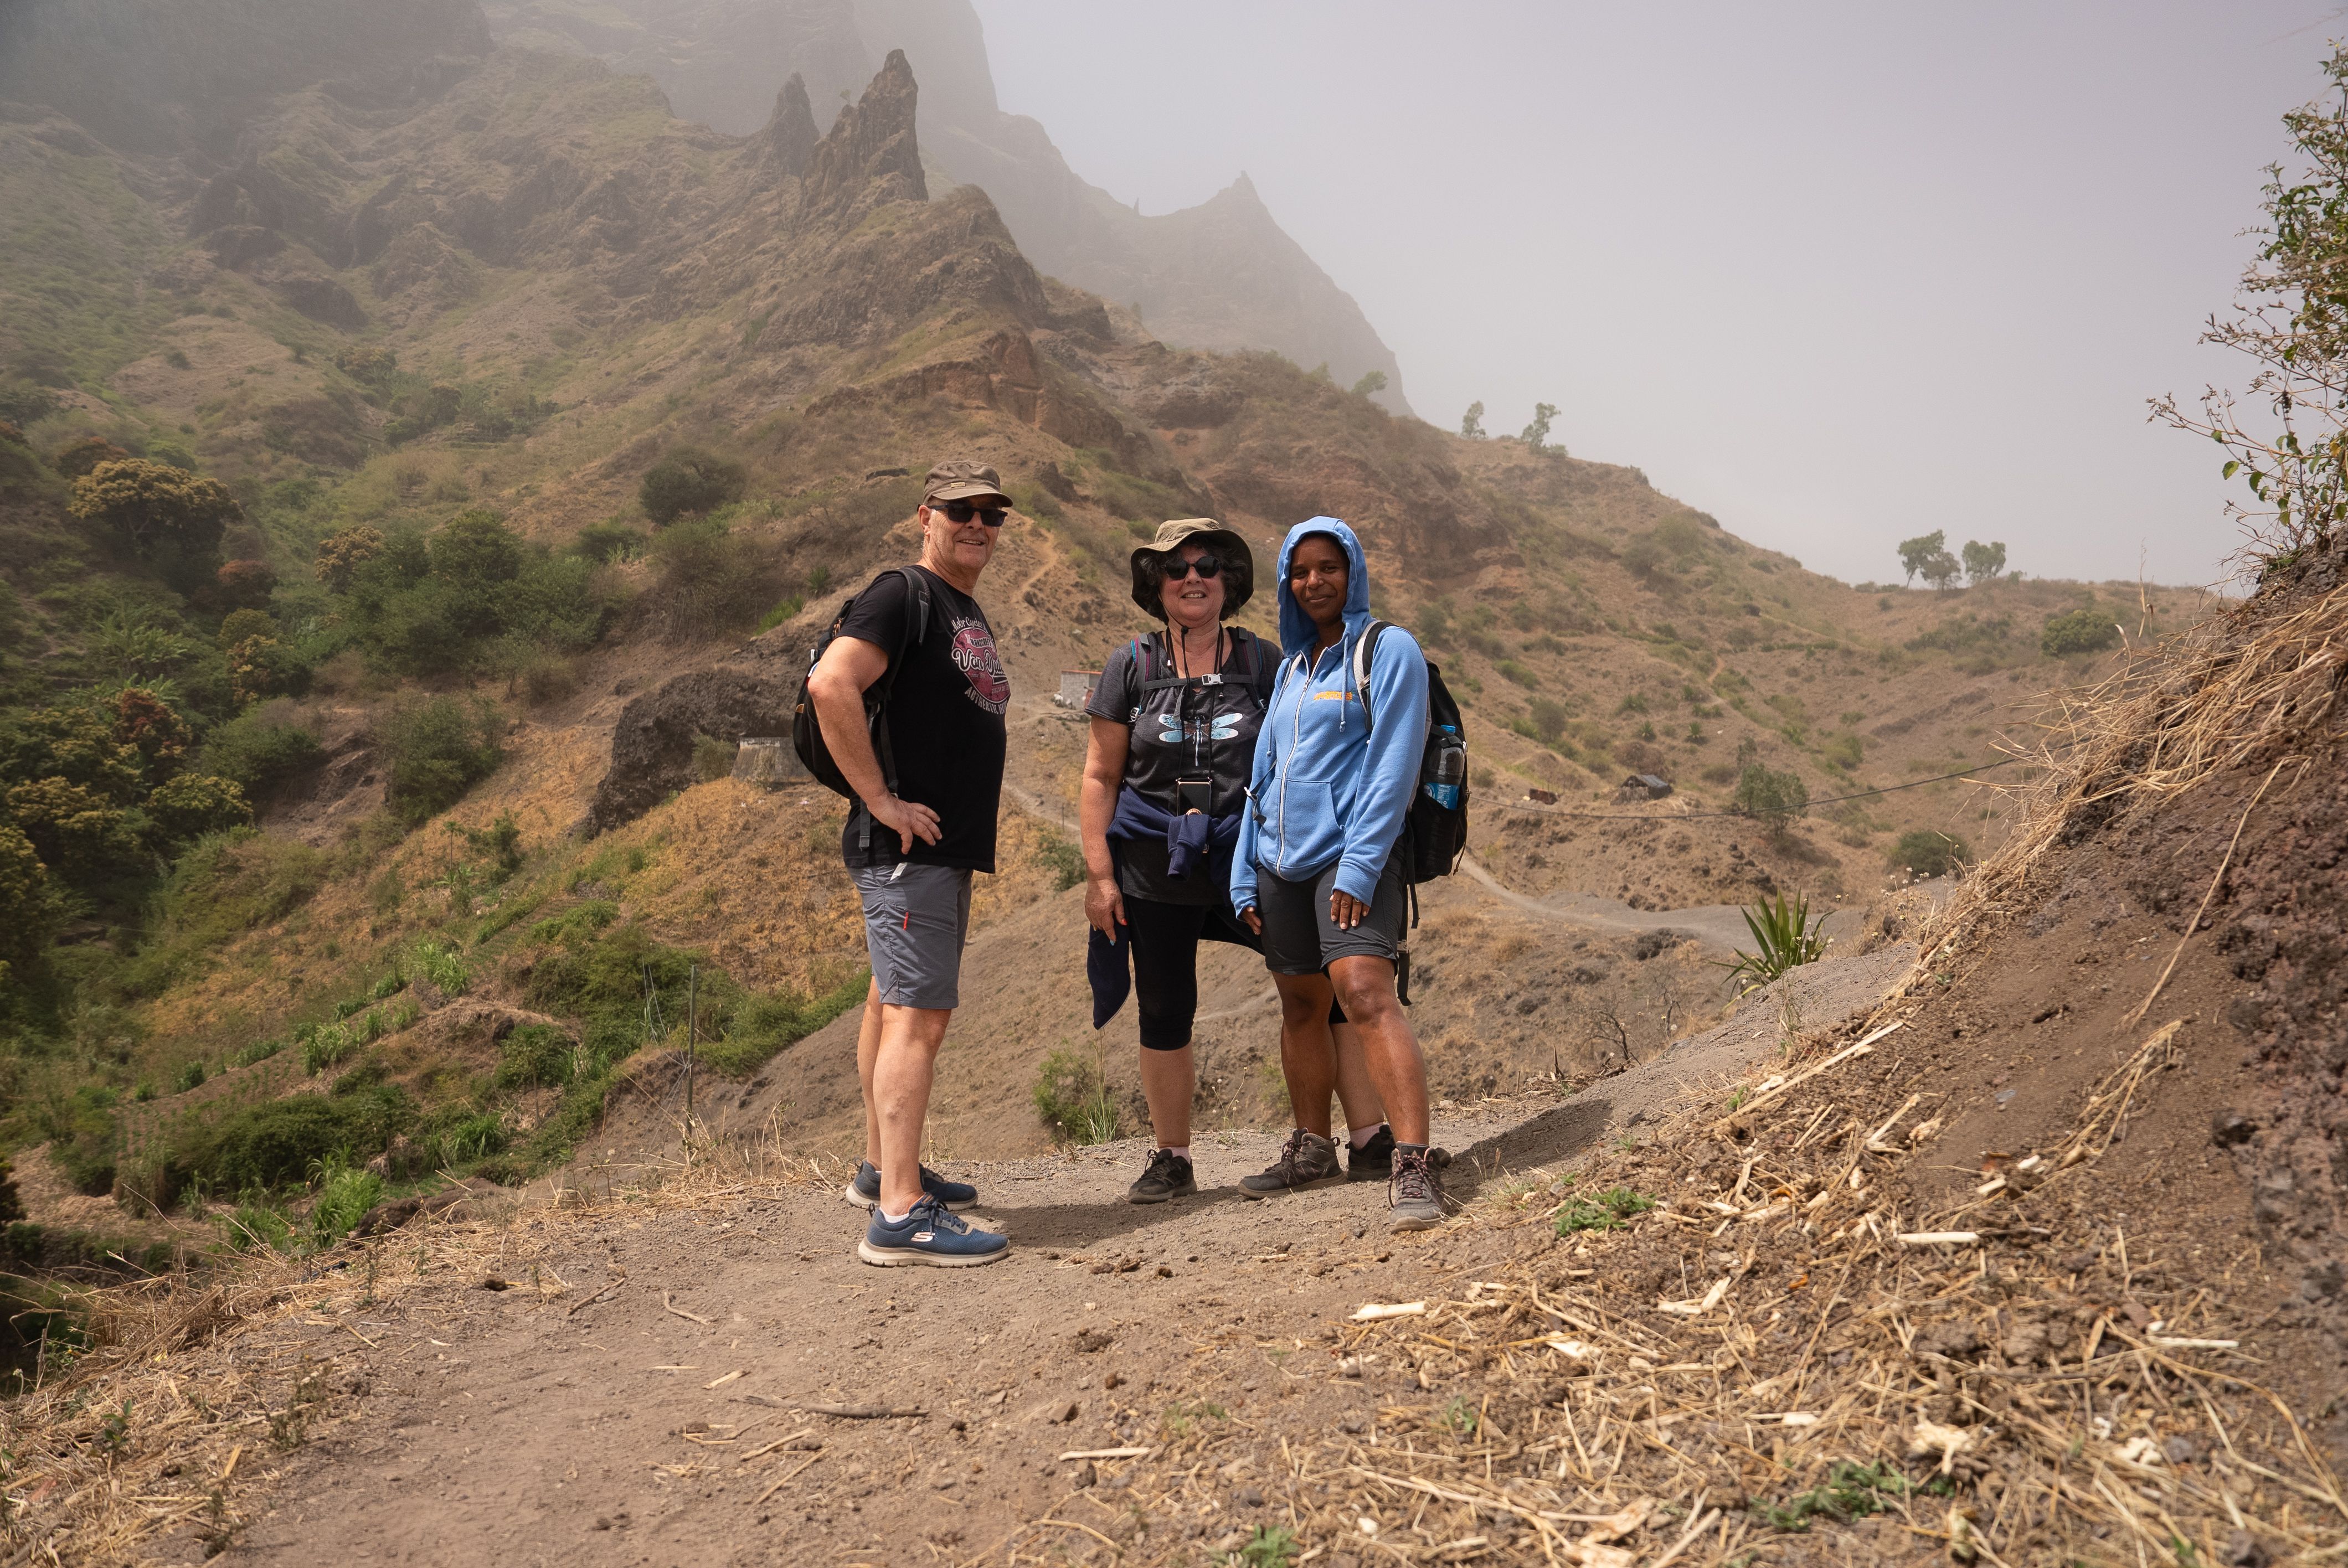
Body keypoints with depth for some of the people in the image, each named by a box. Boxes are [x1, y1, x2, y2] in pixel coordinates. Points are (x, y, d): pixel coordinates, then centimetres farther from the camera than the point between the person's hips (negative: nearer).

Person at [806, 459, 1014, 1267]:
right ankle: (900, 1213, -13)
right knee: (917, 1017, -13)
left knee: (896, 1005, 18)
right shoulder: (903, 595, -10)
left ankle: (882, 1169, 29)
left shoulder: (968, 615, 20)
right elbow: (831, 685, -25)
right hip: (907, 846, -10)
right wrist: (882, 800, -22)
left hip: (947, 847, 10)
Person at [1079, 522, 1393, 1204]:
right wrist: (1099, 873, -2)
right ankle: (1171, 1161, 25)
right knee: (1165, 1013, 9)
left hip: (1250, 858, 0)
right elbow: (1100, 777, 4)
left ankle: (1371, 1141, 2)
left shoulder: (1261, 661, 3)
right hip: (1156, 867, 0)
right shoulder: (1131, 666, 2)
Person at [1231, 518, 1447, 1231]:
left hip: (1350, 857, -7)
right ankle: (1311, 1149, 27)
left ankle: (1414, 1164, -24)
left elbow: (1393, 766, -10)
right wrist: (1244, 875, 13)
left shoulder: (1388, 650, -2)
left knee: (1366, 993, -22)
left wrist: (1358, 866, -17)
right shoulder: (1291, 667, 18)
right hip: (1282, 863, 7)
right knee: (1300, 1007, 12)